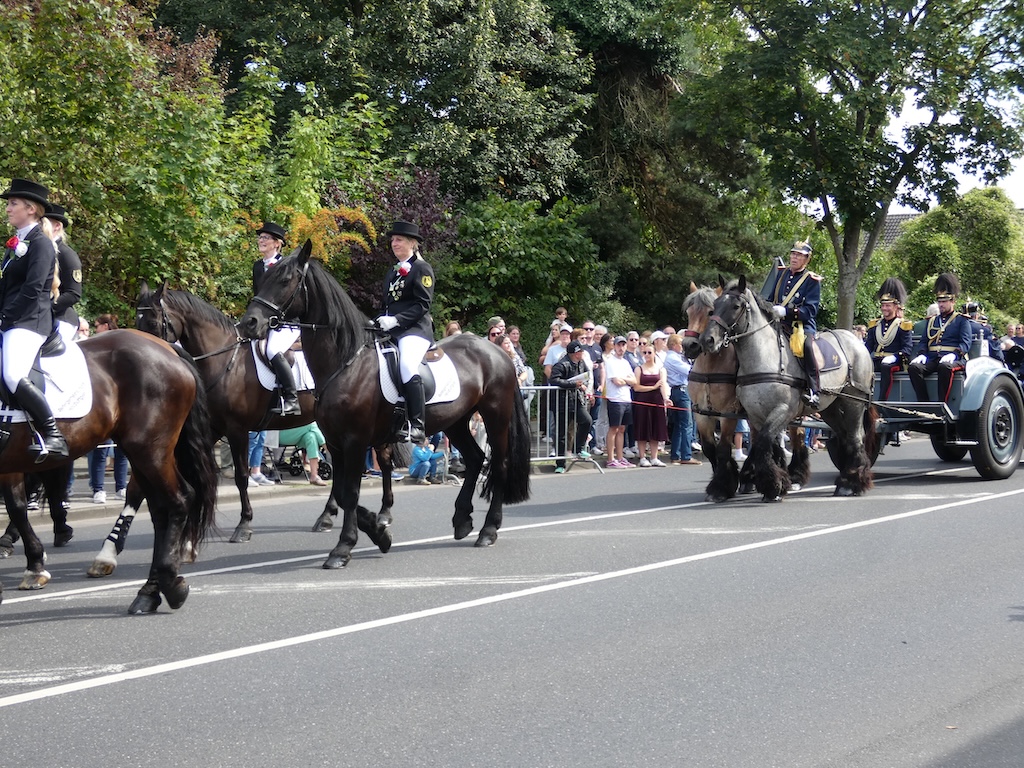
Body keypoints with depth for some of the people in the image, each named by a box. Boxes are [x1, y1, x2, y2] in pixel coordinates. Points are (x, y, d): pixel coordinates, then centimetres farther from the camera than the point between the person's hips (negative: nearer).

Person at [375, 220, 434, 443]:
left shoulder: (422, 269, 0)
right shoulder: (392, 273, 25)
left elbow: (423, 304, -10)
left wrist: (396, 320, -20)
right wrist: (380, 320, 6)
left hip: (416, 329, -9)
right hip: (390, 330, 9)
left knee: (407, 364, -33)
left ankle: (416, 425, -37)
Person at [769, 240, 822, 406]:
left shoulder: (811, 280, -2)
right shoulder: (781, 273, 16)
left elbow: (810, 310, -12)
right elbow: (772, 299, 27)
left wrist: (786, 311, -23)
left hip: (803, 324, -6)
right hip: (778, 323, 7)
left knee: (806, 344, -35)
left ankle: (813, 391, -33)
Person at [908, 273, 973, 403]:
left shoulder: (961, 320, 11)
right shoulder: (931, 321, 26)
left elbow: (965, 343, -2)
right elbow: (923, 342, 19)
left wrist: (954, 354, -22)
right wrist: (921, 354, -5)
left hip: (952, 359, -5)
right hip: (932, 359, 5)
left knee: (945, 367, -40)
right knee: (913, 367, -26)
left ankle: (941, 405, -34)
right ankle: (923, 404, -26)